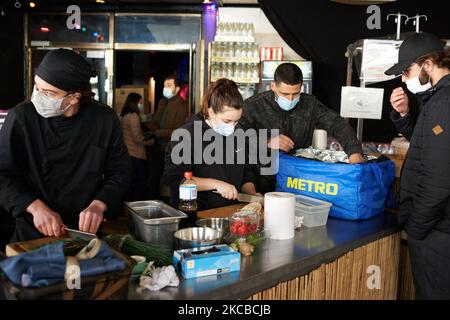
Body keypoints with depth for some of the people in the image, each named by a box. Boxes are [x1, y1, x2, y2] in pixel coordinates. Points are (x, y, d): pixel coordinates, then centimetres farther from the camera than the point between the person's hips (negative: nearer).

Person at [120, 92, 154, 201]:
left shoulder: (125, 116, 12)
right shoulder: (133, 116, -15)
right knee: (141, 183, -3)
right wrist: (150, 141, -6)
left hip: (128, 153, 9)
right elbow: (137, 137, -18)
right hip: (136, 154, -9)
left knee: (132, 182, 16)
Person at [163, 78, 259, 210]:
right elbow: (173, 177, -15)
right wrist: (215, 184, -18)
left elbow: (246, 174, 21)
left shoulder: (237, 134, 12)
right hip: (195, 214, -3)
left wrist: (253, 196, 3)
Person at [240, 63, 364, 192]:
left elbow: (337, 124, -3)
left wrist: (354, 152, -19)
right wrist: (267, 142, -21)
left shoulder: (310, 104, 6)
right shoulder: (253, 106, -4)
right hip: (264, 182, -3)